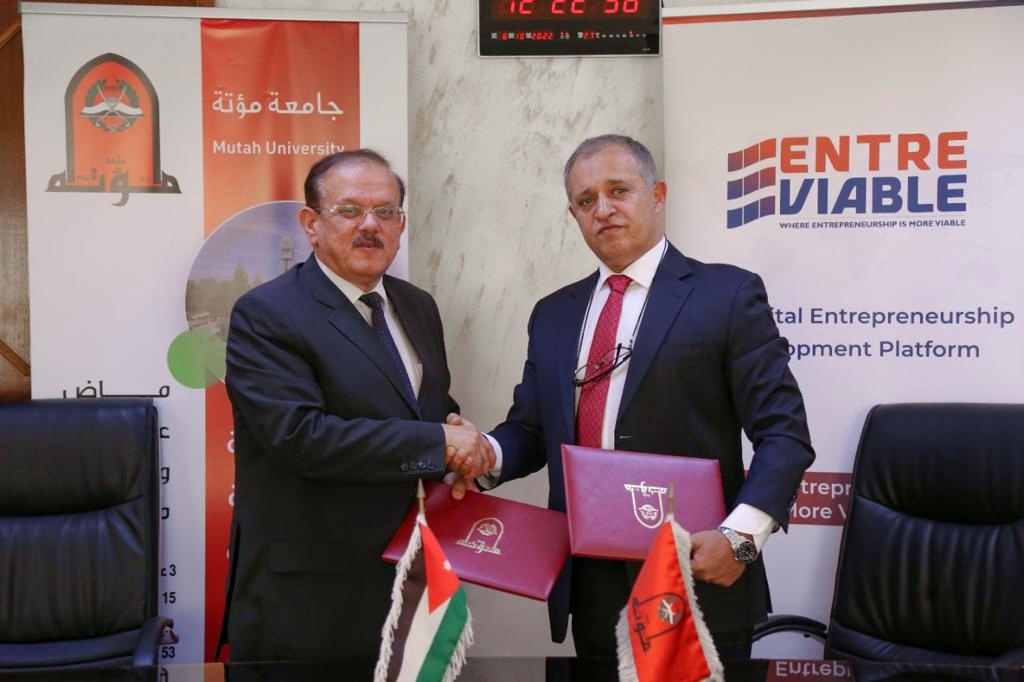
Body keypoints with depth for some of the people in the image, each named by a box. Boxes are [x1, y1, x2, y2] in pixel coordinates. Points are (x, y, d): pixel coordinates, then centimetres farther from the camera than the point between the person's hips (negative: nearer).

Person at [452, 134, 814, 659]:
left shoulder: (727, 294, -3)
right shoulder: (554, 314, 13)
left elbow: (783, 433, -8)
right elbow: (530, 428, 14)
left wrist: (741, 534, -20)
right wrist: (487, 455, -8)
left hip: (697, 572, -4)